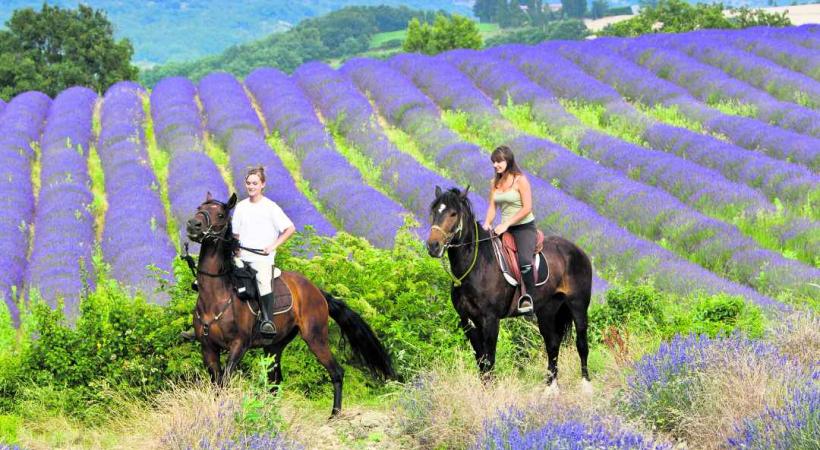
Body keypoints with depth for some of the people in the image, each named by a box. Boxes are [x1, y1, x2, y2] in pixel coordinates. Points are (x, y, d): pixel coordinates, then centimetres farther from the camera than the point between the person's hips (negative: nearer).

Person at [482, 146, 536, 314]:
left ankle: (528, 298, -19)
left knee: (524, 261, -30)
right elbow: (492, 207, 10)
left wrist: (506, 224, -19)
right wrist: (487, 224, -10)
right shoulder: (495, 183, 9)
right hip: (505, 228, 7)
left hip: (525, 226, -7)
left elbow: (527, 208, -14)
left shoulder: (520, 180, -10)